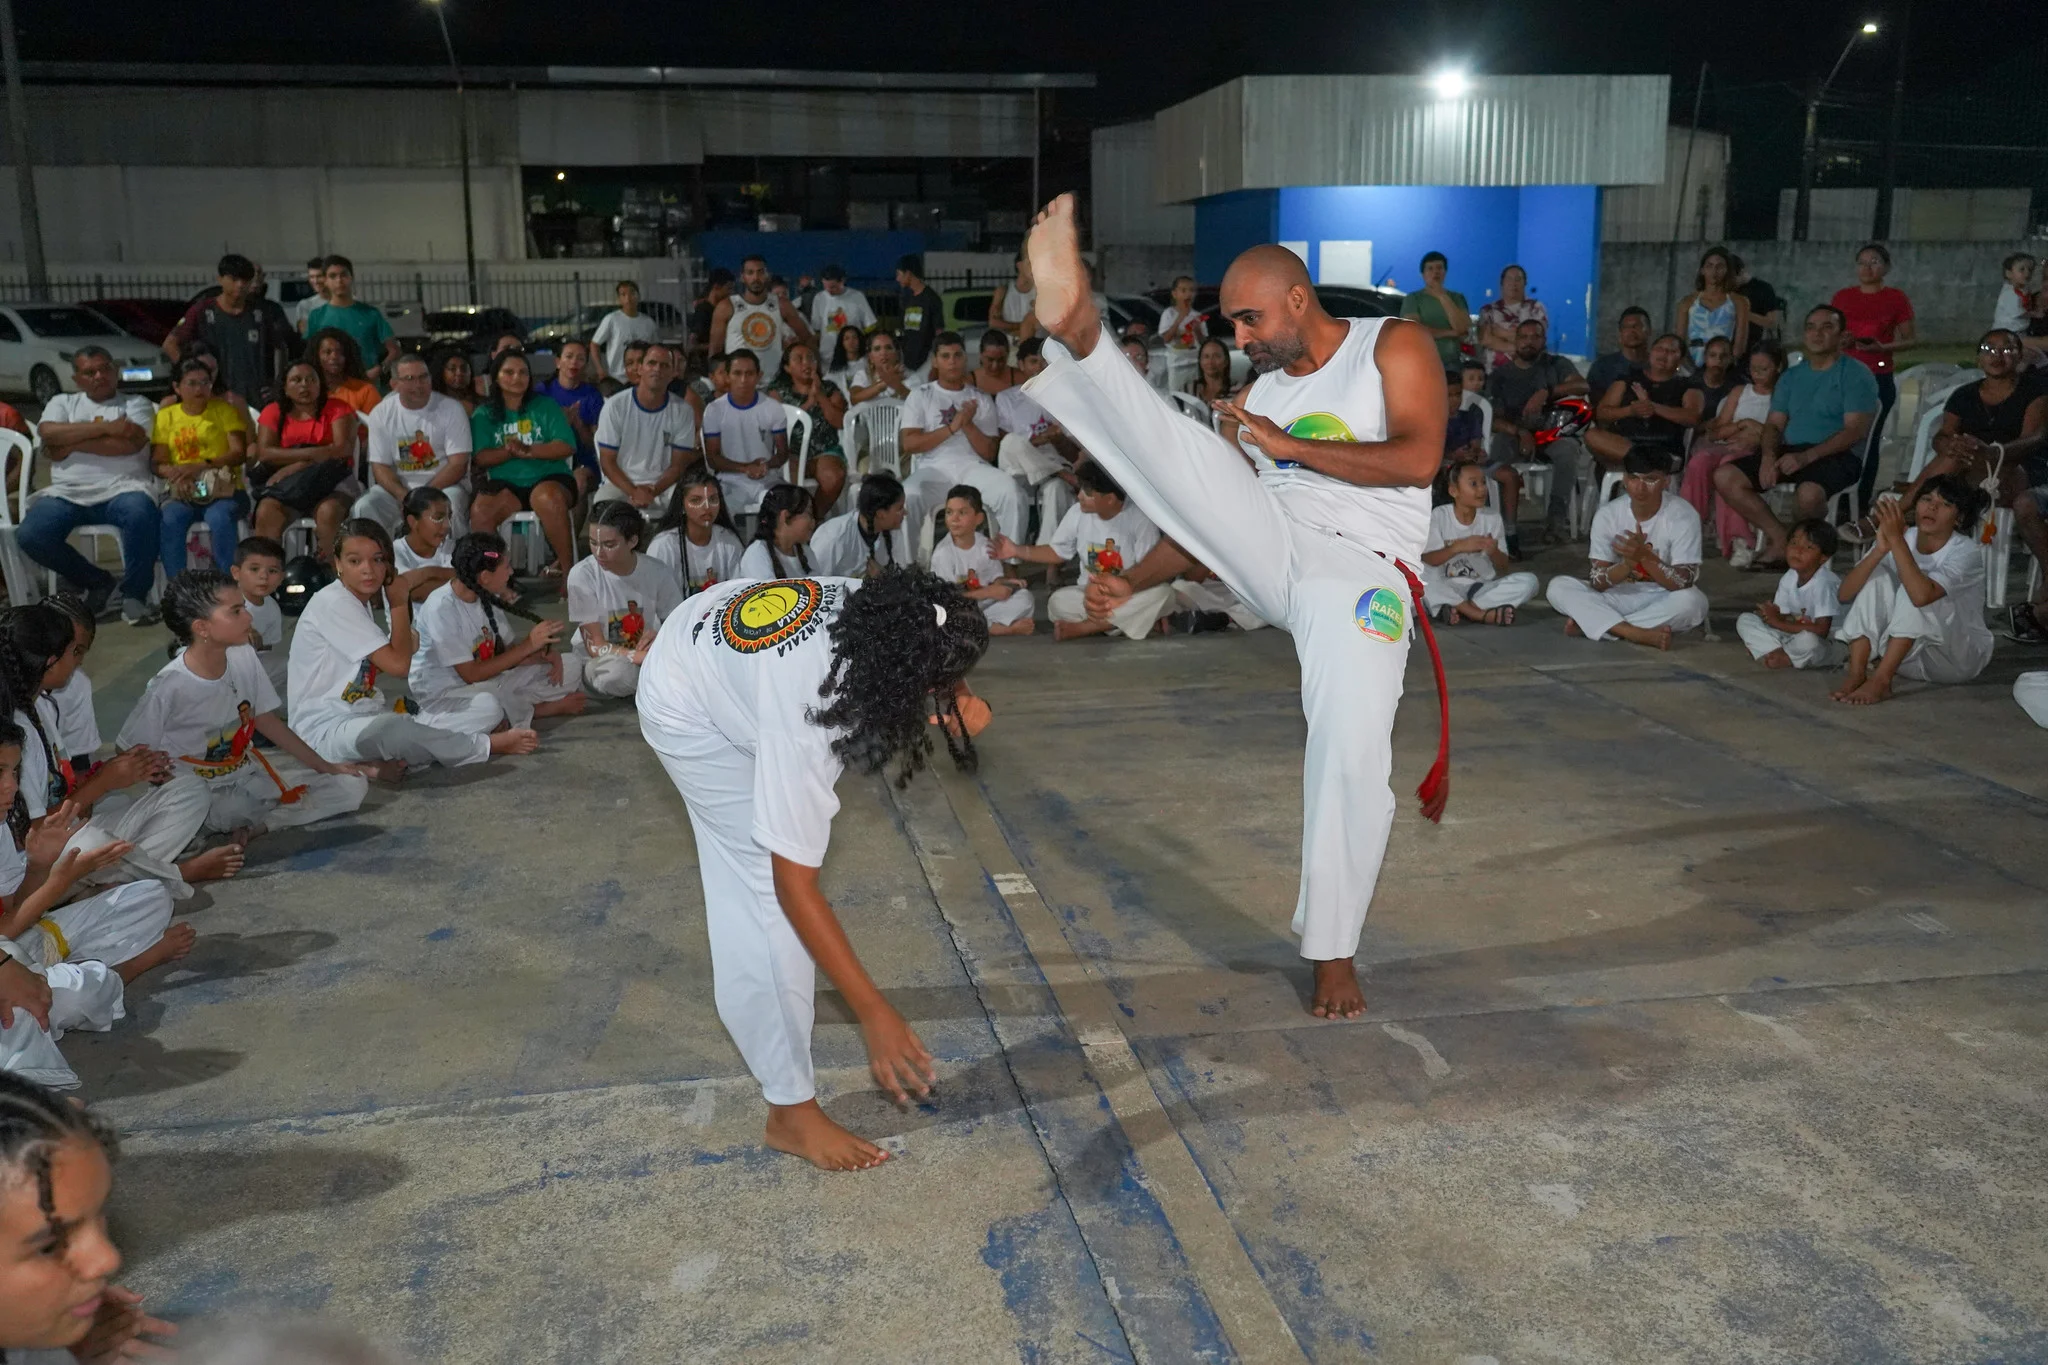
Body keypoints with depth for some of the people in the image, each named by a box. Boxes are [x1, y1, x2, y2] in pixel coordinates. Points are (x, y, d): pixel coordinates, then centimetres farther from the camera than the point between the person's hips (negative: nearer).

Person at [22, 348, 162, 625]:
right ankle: (96, 582, 2)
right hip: (68, 493, 3)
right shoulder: (62, 403, 22)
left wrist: (71, 444, -3)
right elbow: (48, 433, -1)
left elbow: (131, 443, -6)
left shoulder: (136, 403, 15)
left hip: (122, 488, -3)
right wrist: (106, 427, -7)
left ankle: (134, 595, -21)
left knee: (141, 513, -38)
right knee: (30, 535, -24)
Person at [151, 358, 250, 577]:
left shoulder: (224, 410, 10)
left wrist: (202, 466, -17)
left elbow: (240, 452, -2)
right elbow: (157, 462, 8)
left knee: (219, 518, -36)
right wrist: (173, 472, -17)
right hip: (182, 492, 2)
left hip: (223, 490, -2)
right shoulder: (166, 416, 15)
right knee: (168, 521, -31)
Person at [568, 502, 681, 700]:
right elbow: (595, 646, -17)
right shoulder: (582, 575, -17)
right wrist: (651, 657, -32)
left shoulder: (657, 571, -10)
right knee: (619, 670, -39)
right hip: (599, 662, -2)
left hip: (646, 654, 3)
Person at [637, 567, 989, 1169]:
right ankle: (792, 1110, -3)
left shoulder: (878, 611, -28)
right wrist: (873, 1012, -37)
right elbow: (794, 884, -38)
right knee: (766, 877, -11)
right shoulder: (806, 718, -43)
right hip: (689, 715, -8)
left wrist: (962, 706, -28)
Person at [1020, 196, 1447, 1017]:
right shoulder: (1262, 394, 21)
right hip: (1270, 553, 4)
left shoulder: (1394, 347, 6)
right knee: (1177, 451, -19)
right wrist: (1131, 581, 10)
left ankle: (1332, 952, 1)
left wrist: (1288, 446, -6)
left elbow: (1417, 458, -9)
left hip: (1359, 572, -4)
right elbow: (1214, 505, 22)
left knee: (1353, 753, -16)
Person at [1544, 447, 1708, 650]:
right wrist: (1628, 561, -34)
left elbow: (1684, 583, -23)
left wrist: (1645, 557, -38)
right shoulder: (1607, 515, -10)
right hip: (1619, 598, 2)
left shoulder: (1682, 515, -16)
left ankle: (1589, 623, -28)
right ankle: (1638, 633, -35)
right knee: (1559, 586, -20)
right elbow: (1598, 582, -13)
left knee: (1693, 601, -36)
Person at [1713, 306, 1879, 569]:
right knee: (1725, 477, -14)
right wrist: (1768, 455, -10)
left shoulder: (1856, 374, 1)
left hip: (1837, 455, -6)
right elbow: (1774, 424, 14)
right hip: (1789, 450, 6)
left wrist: (1807, 456, -24)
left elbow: (1855, 430, -11)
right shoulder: (1791, 376, 20)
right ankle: (1780, 538, -11)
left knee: (1810, 492, -39)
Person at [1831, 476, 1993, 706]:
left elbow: (1922, 595, -41)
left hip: (1961, 656, -4)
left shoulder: (1966, 552, -19)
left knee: (1916, 592, -28)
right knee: (1876, 575, -16)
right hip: (1906, 655, 4)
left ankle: (1880, 680, -28)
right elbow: (1845, 594, -18)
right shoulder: (1901, 539, -6)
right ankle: (1856, 675, -22)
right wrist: (1881, 548, -30)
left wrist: (1896, 539, -38)